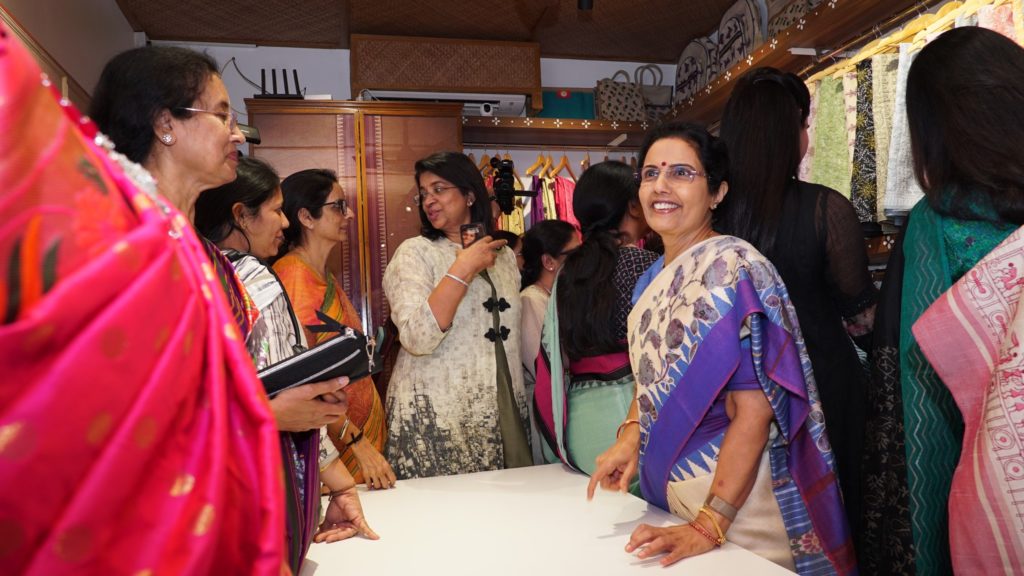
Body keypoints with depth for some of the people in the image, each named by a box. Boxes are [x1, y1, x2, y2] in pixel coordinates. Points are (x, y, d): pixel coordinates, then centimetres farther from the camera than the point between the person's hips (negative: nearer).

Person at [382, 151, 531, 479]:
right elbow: (417, 338, -20)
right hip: (435, 419, -4)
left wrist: (524, 408, 15)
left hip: (502, 414, 5)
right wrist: (463, 269, -20)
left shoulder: (505, 256, 10)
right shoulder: (415, 252, -5)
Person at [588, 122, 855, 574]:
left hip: (735, 492, -7)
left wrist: (708, 526, -25)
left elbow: (755, 411, -23)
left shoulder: (730, 268, -19)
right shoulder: (653, 278, 4)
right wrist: (631, 434, -4)